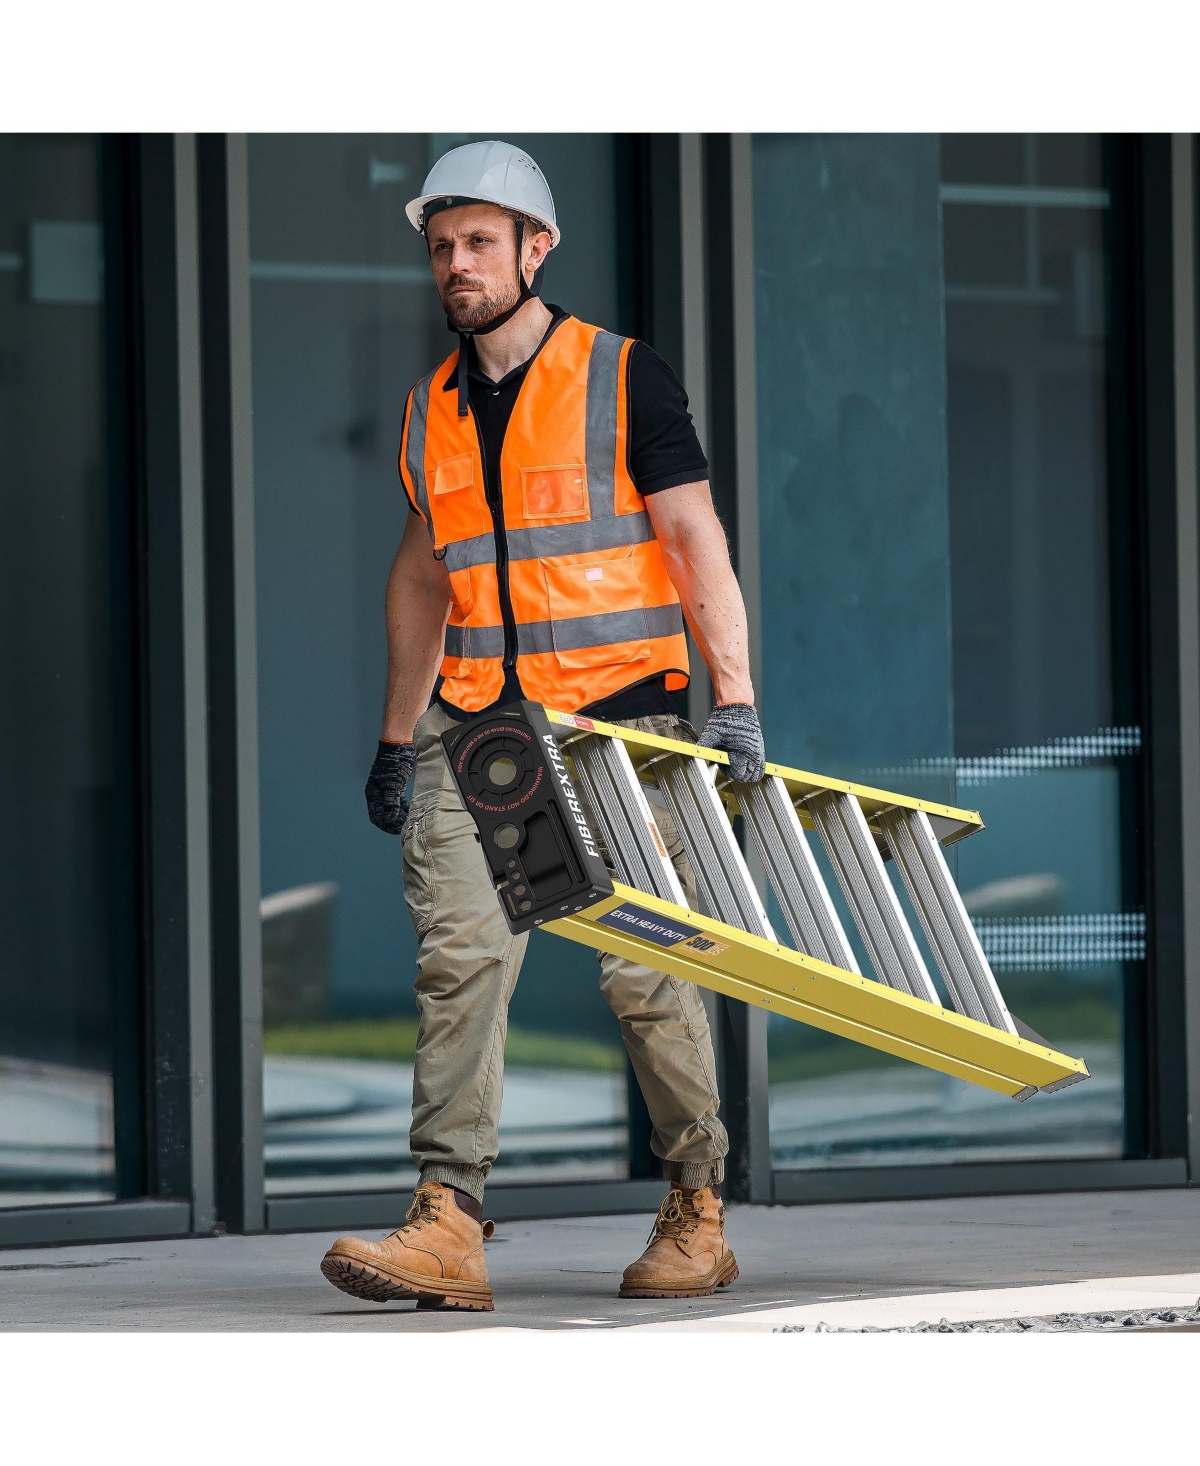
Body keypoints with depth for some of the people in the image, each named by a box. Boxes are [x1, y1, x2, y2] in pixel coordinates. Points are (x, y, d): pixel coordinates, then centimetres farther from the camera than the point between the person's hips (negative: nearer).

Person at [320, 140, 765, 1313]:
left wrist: (733, 700, -14)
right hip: (476, 725, 4)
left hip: (617, 718, -4)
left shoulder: (624, 378, -1)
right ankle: (447, 1224, -18)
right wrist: (397, 740, 19)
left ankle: (696, 1216, 13)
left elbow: (697, 543, -4)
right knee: (457, 953, -12)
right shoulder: (431, 407, 14)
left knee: (645, 971, -1)